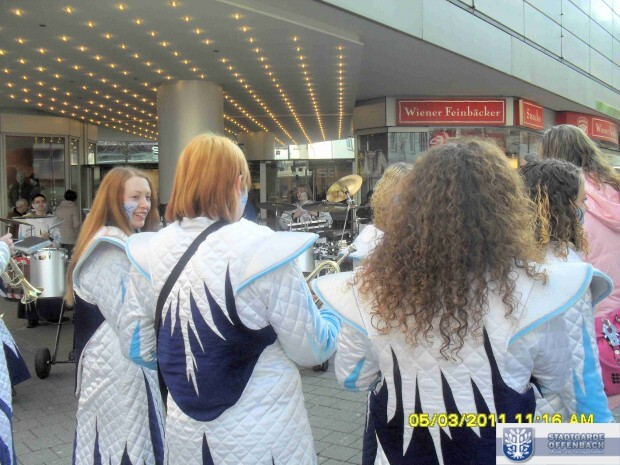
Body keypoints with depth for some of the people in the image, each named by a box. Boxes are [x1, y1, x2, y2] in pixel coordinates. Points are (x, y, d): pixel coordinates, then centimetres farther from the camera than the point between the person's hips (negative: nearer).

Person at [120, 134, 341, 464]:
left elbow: (138, 349, 5)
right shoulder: (261, 250, -20)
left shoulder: (149, 253, -6)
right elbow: (311, 350, -12)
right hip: (262, 437, -3)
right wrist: (332, 317, 8)